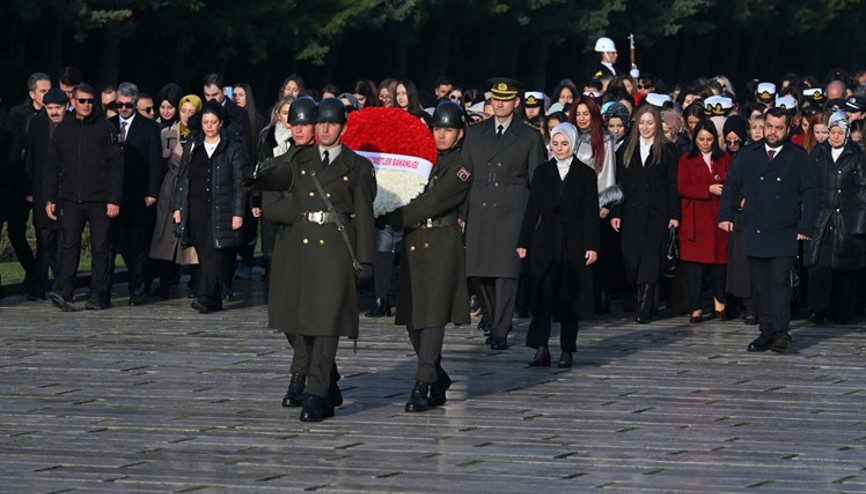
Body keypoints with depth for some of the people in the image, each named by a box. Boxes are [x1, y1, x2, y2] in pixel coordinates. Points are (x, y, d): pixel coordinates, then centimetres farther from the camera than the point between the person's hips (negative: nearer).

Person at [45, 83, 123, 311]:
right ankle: (64, 293, -14)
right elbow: (53, 167, 14)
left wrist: (114, 200, -7)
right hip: (71, 198, 2)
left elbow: (116, 166, -1)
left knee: (100, 247, 1)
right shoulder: (62, 129, 11)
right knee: (69, 245, -7)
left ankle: (98, 296, 5)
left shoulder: (105, 128, 2)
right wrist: (50, 199, 7)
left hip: (99, 199, -2)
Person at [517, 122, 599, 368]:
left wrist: (592, 246, -7)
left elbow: (591, 213, 1)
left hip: (573, 242, -1)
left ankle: (567, 350, 10)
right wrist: (523, 242, 4)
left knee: (569, 298, 2)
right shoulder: (542, 172, 8)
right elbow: (532, 208, 8)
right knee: (542, 296, -8)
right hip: (545, 241, 1)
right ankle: (541, 349, -9)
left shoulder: (586, 174, 4)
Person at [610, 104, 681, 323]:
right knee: (631, 259, -3)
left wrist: (674, 214, -4)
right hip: (632, 213, 3)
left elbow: (672, 184, 3)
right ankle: (642, 302, 13)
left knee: (650, 259, -10)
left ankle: (644, 309, -14)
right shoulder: (626, 150, 12)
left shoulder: (667, 150, 6)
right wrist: (615, 213, 1)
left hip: (657, 214, -3)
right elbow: (619, 182, 9)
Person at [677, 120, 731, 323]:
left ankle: (719, 300, 21)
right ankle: (695, 309, -3)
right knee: (693, 263, -6)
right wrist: (709, 190, -12)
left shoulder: (724, 159, 14)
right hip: (694, 220, -1)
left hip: (717, 217, 1)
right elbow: (682, 187, -3)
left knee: (718, 259, 0)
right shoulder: (686, 160, 7)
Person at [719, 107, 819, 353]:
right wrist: (726, 215, 2)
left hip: (784, 234, -3)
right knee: (760, 285, 4)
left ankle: (781, 333, -12)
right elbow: (731, 185, 14)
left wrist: (805, 227, -5)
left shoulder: (799, 157, 4)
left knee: (780, 282, -11)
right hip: (754, 233, 3)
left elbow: (809, 194, 4)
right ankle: (766, 333, 9)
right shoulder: (748, 155, 10)